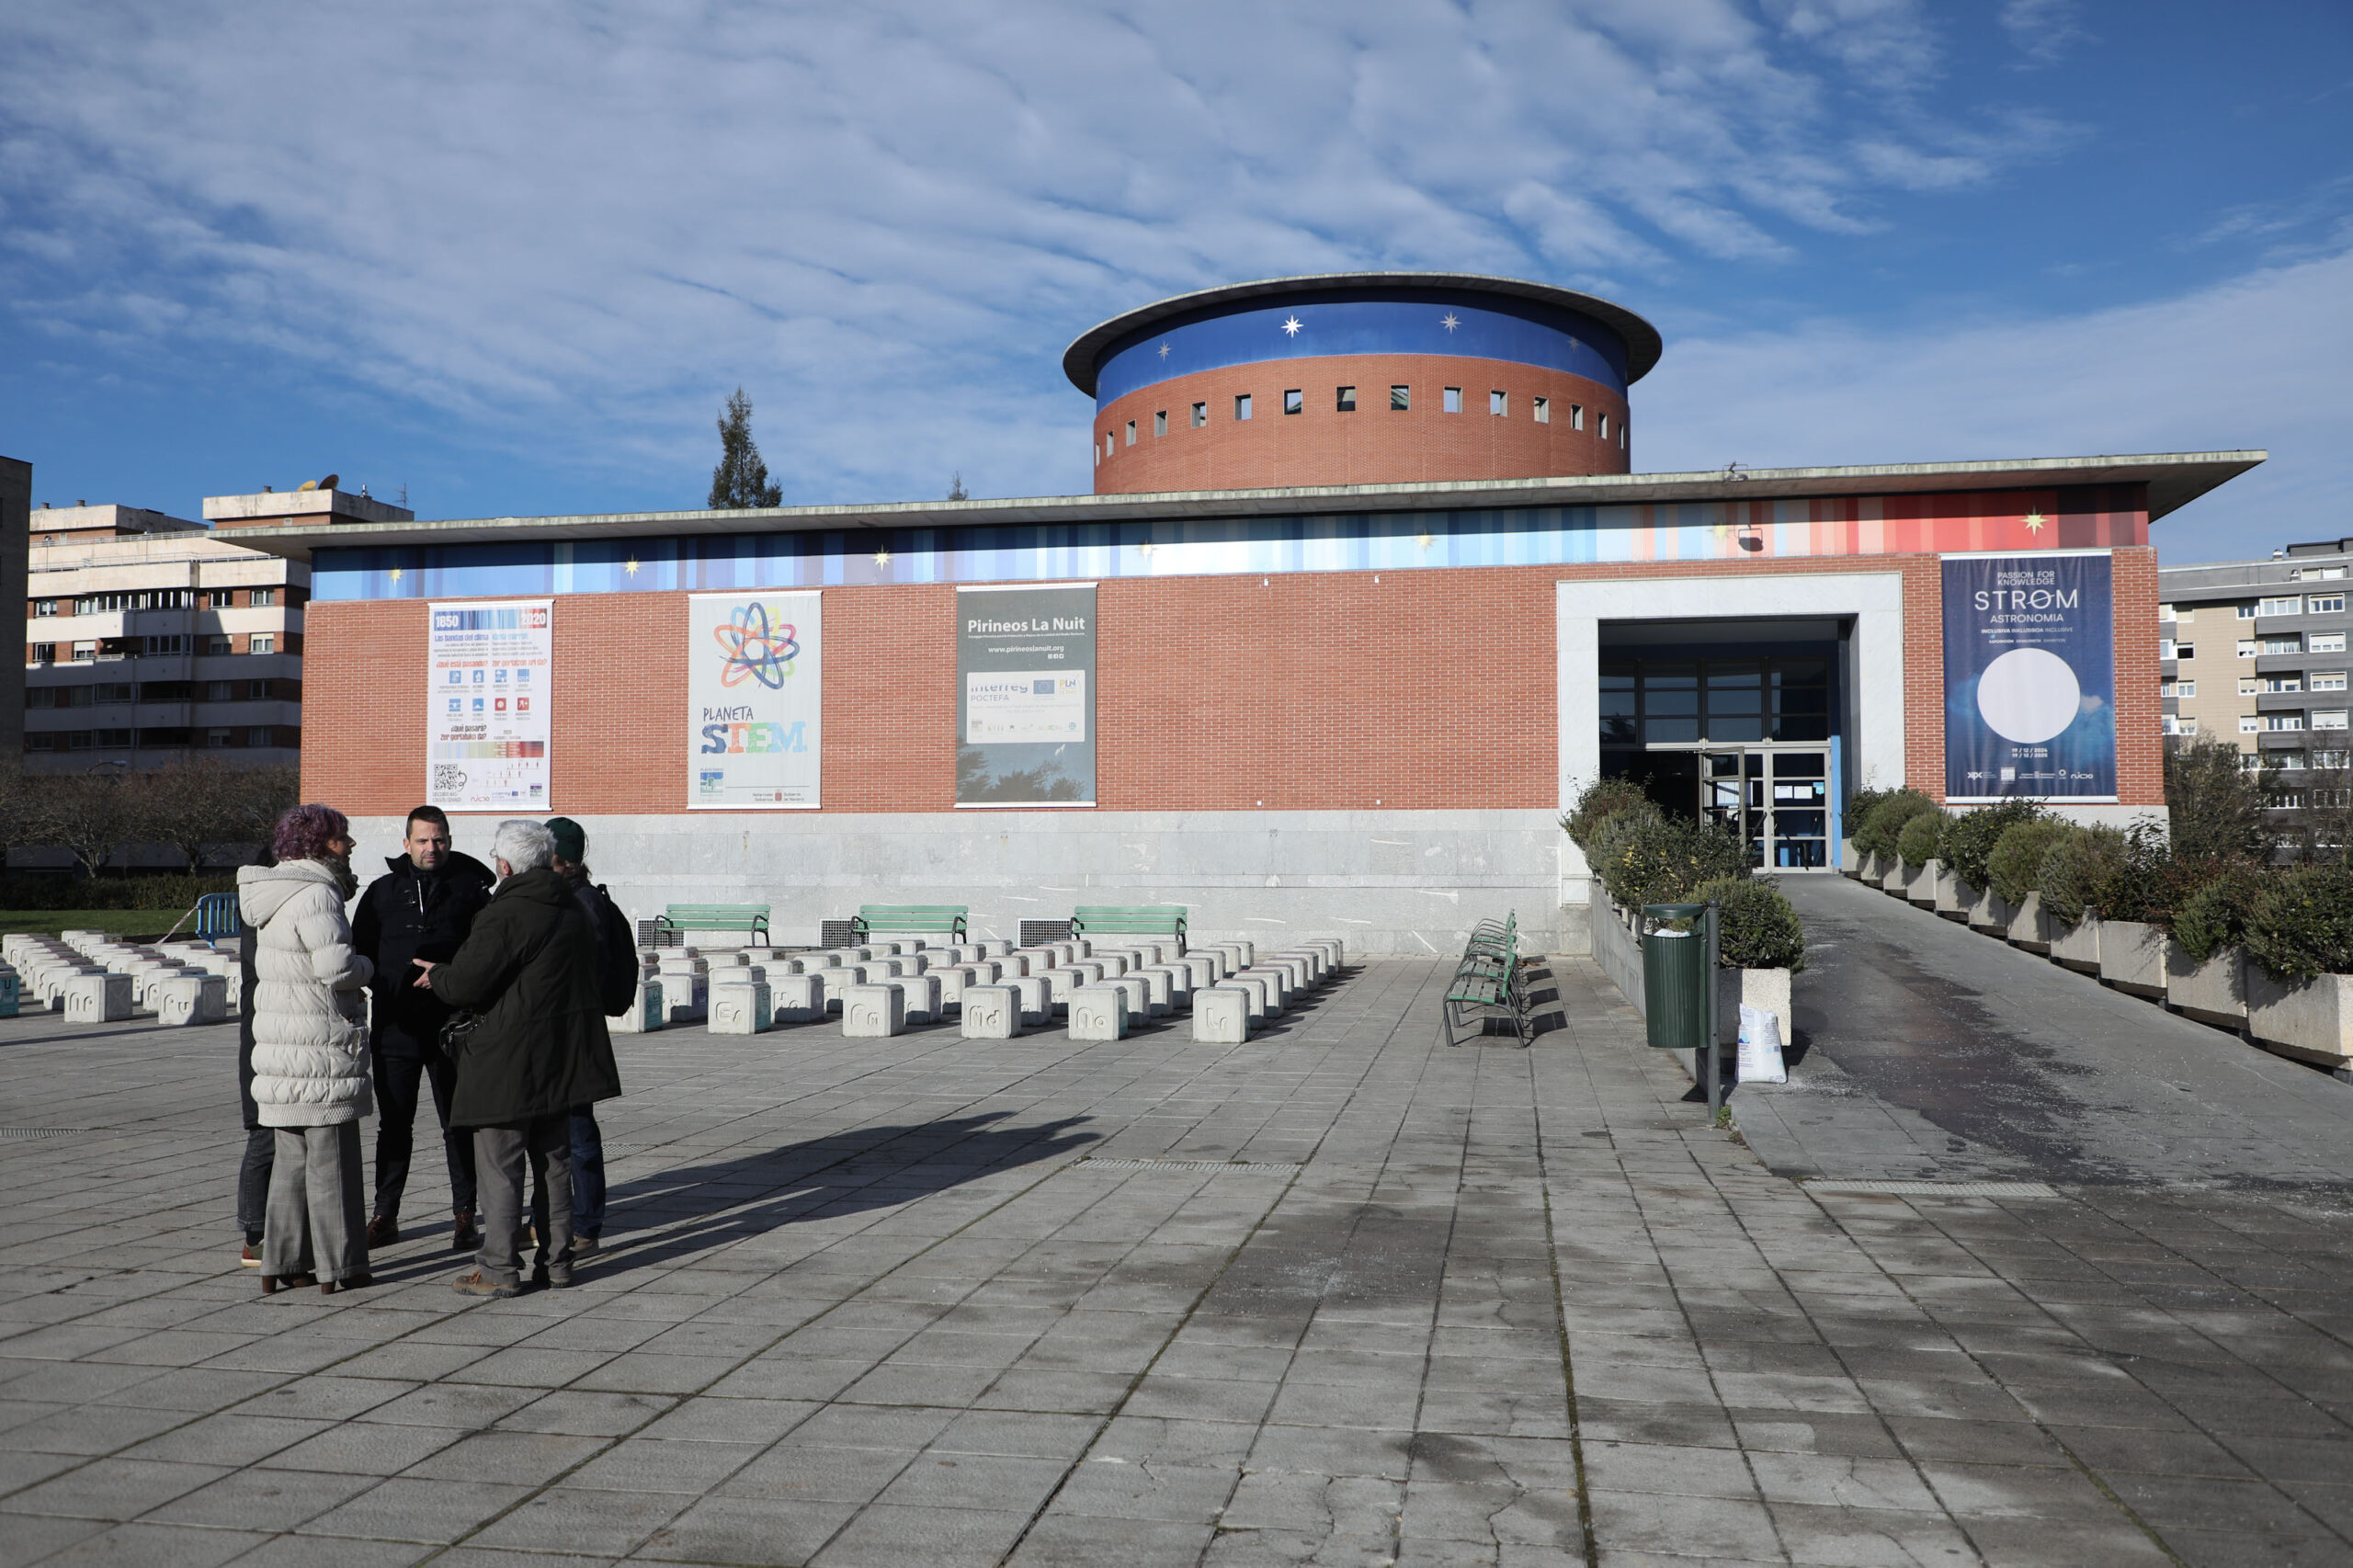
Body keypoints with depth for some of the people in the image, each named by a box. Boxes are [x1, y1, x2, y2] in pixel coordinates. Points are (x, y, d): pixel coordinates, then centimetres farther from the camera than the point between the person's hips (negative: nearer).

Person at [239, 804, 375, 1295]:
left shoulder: (280, 892, 13)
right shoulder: (316, 895, -18)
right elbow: (337, 968, -23)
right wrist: (367, 967, -3)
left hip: (282, 1042, 9)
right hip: (320, 1045, -9)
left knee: (291, 1156, 15)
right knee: (331, 1157, 0)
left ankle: (281, 1262, 20)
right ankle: (337, 1267, 7)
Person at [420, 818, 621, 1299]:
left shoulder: (503, 916, -17)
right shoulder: (572, 911, 9)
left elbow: (464, 985, -19)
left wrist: (435, 974, 5)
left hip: (509, 1061, -8)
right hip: (562, 1056, 8)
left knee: (499, 1165, 1)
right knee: (555, 1160, 14)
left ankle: (498, 1269, 5)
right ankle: (557, 1261, 19)